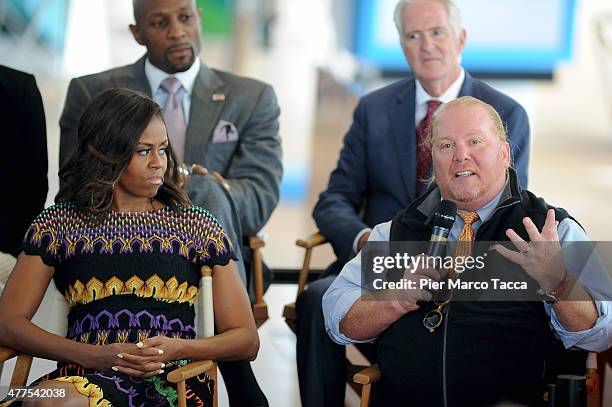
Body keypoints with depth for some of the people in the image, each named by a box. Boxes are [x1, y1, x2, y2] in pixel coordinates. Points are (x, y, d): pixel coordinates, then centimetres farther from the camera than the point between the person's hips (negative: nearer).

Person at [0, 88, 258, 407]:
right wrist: (92, 356, -11)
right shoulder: (59, 223, 14)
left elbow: (246, 339, 12)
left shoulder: (197, 226, 15)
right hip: (82, 376, 1)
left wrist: (179, 348, -9)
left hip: (173, 380, -1)